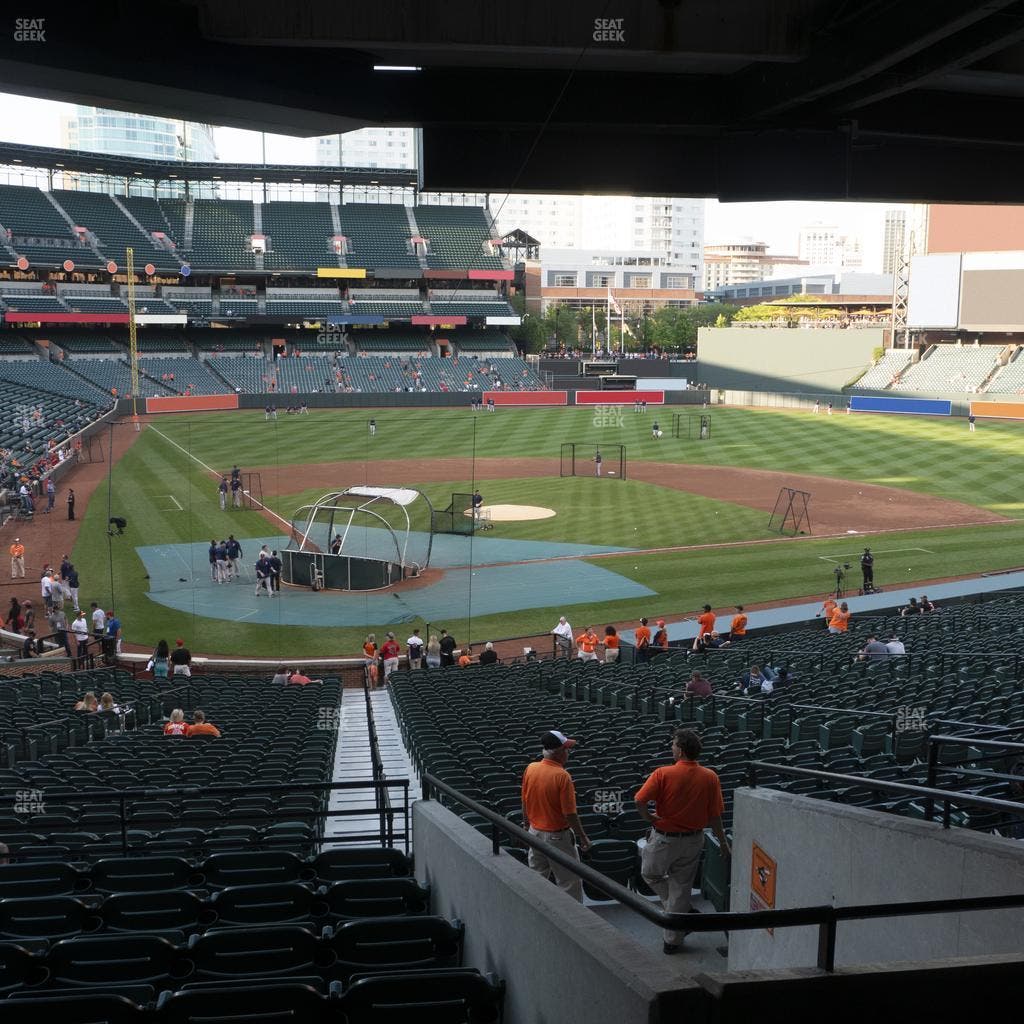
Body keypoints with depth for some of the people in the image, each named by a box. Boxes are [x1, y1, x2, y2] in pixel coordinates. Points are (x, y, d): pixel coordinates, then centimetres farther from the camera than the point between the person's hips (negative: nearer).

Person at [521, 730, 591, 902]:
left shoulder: (530, 769, -4)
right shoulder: (562, 776, -23)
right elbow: (570, 813, -20)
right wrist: (583, 837, -9)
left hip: (535, 832, 7)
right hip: (556, 836, -7)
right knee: (569, 882, 4)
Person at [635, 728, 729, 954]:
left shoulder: (663, 774, -19)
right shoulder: (710, 778, -8)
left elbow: (639, 801, -24)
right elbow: (715, 815, -4)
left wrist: (650, 818, -5)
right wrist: (723, 843, 8)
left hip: (664, 838, -4)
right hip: (694, 840, 4)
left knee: (650, 874, 24)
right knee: (681, 887, 16)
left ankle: (683, 913, 18)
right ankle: (673, 940, 25)